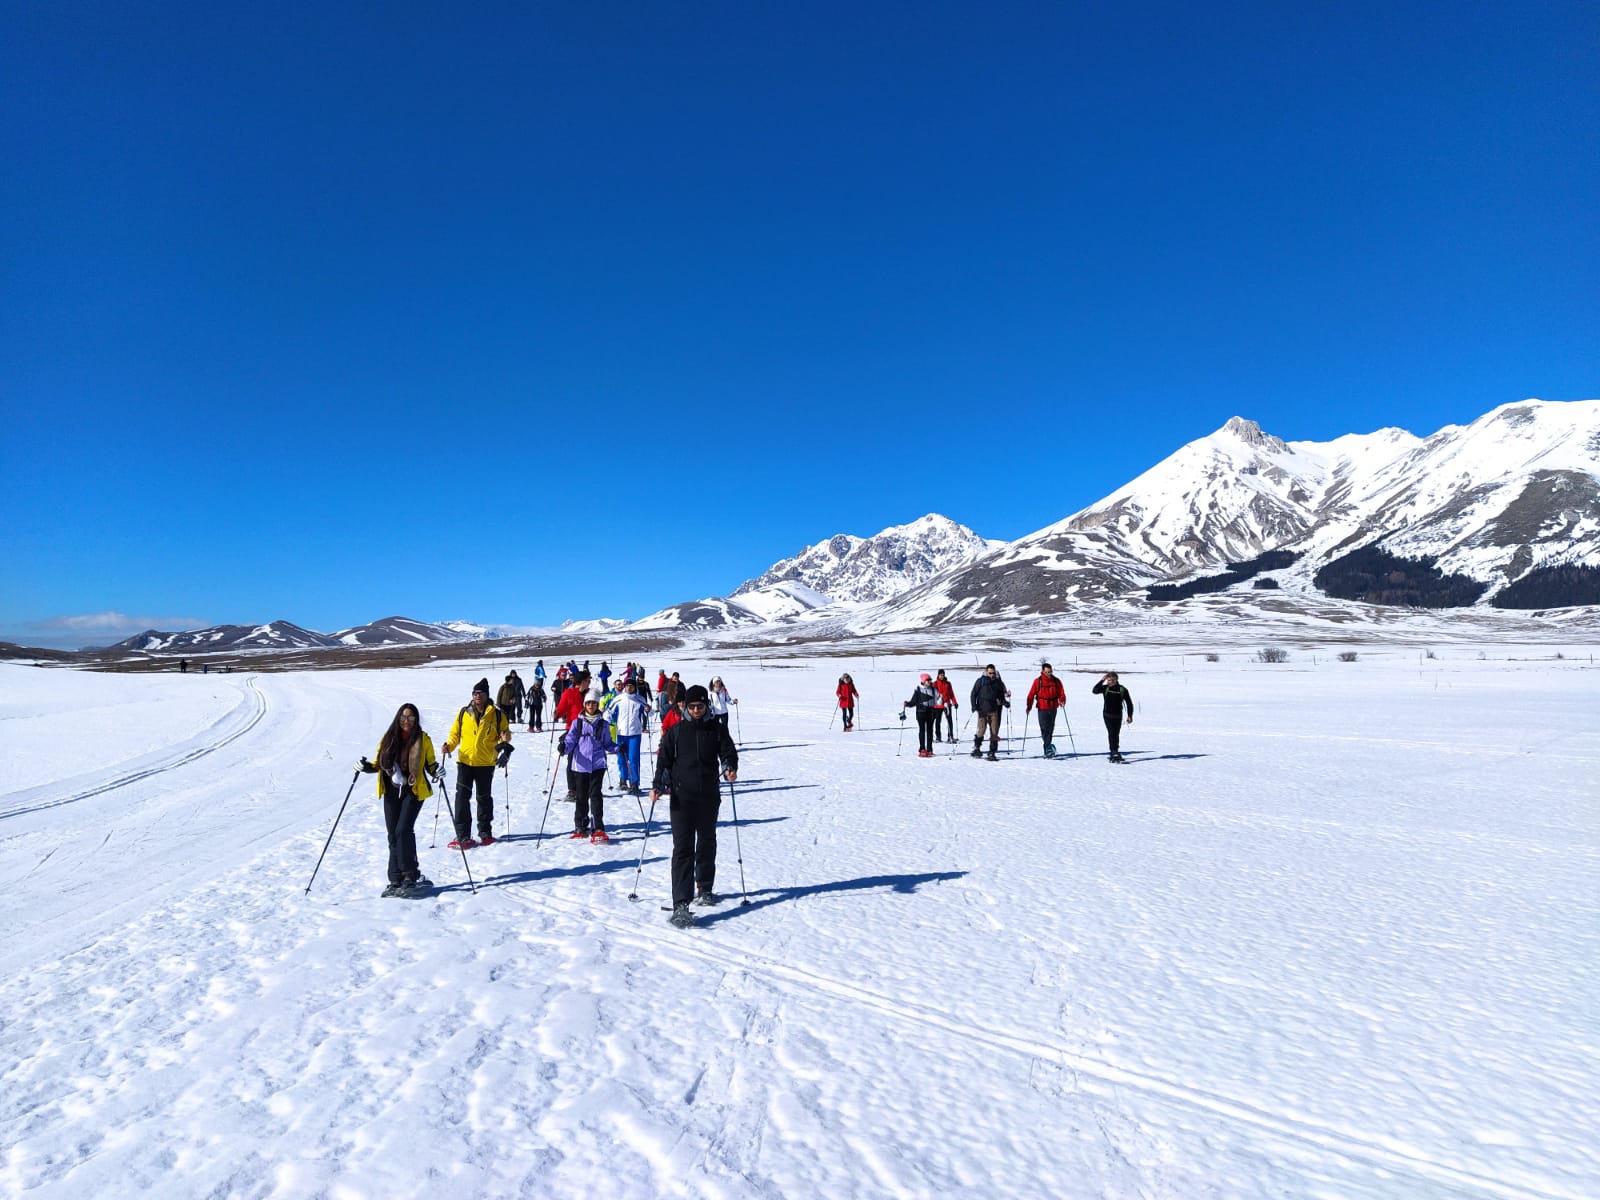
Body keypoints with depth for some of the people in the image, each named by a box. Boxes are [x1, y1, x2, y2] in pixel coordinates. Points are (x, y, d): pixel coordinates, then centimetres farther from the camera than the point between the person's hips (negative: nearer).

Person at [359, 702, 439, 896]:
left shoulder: (423, 739, 0)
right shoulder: (388, 738, 7)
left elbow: (430, 763, 6)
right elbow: (380, 763, 15)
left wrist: (436, 770, -15)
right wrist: (368, 767, -5)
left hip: (413, 791, -4)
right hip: (392, 791, 4)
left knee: (403, 830, -15)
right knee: (393, 834, 5)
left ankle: (410, 875, -7)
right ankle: (396, 880, 12)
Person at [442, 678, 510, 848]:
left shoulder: (497, 715, -1)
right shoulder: (463, 713, 2)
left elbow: (504, 733, 8)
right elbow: (455, 734, 9)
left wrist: (505, 738, -14)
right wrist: (449, 745, -8)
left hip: (486, 763, 0)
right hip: (465, 761, 0)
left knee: (484, 798, 12)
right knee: (462, 797, -7)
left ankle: (485, 832, 26)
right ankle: (463, 835, -3)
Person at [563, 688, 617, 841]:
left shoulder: (603, 724, 9)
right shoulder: (577, 722, 8)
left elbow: (607, 743, 14)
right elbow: (570, 740, 1)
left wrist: (617, 748, -5)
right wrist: (564, 746, -20)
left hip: (598, 764, -1)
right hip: (581, 764, 1)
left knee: (596, 794, -9)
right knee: (581, 796, 8)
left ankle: (598, 829, -8)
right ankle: (580, 827, 24)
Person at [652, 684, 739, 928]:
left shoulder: (716, 730, 6)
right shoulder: (675, 732, 4)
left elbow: (729, 752, 4)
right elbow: (664, 760, 3)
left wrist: (730, 768, -18)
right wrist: (658, 786, -10)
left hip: (709, 796, 3)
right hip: (682, 797, -3)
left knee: (707, 843, 17)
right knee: (683, 848, -10)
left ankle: (704, 889, 36)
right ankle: (680, 905, -13)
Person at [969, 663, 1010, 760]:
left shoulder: (998, 682, 9)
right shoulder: (981, 681, -1)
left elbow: (1001, 695, 18)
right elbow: (974, 694, 0)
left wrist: (1005, 703, 1)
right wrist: (974, 706, -10)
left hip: (994, 710, 3)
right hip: (982, 709, -3)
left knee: (994, 731, 0)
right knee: (982, 729, -7)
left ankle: (992, 752, 5)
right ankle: (976, 747, 15)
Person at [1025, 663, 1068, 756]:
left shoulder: (1056, 681, 5)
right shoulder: (1038, 681, -2)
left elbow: (1061, 693, 5)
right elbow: (1031, 694, -1)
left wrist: (1062, 701, -15)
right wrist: (1029, 707, -7)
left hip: (1053, 709, 3)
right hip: (1042, 709, -3)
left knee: (1050, 728, 10)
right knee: (1044, 728, -10)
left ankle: (1047, 747, 23)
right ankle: (1048, 747, -11)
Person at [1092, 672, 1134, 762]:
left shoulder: (1122, 690, -3)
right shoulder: (1105, 688, 0)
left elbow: (1129, 703, 2)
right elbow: (1095, 691, -14)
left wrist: (1130, 716, -2)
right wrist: (1102, 681, -18)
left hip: (1118, 716, 1)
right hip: (1107, 715, -1)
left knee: (1116, 734, 11)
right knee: (1111, 733, -12)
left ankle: (1114, 754, 24)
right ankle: (1115, 753, -17)